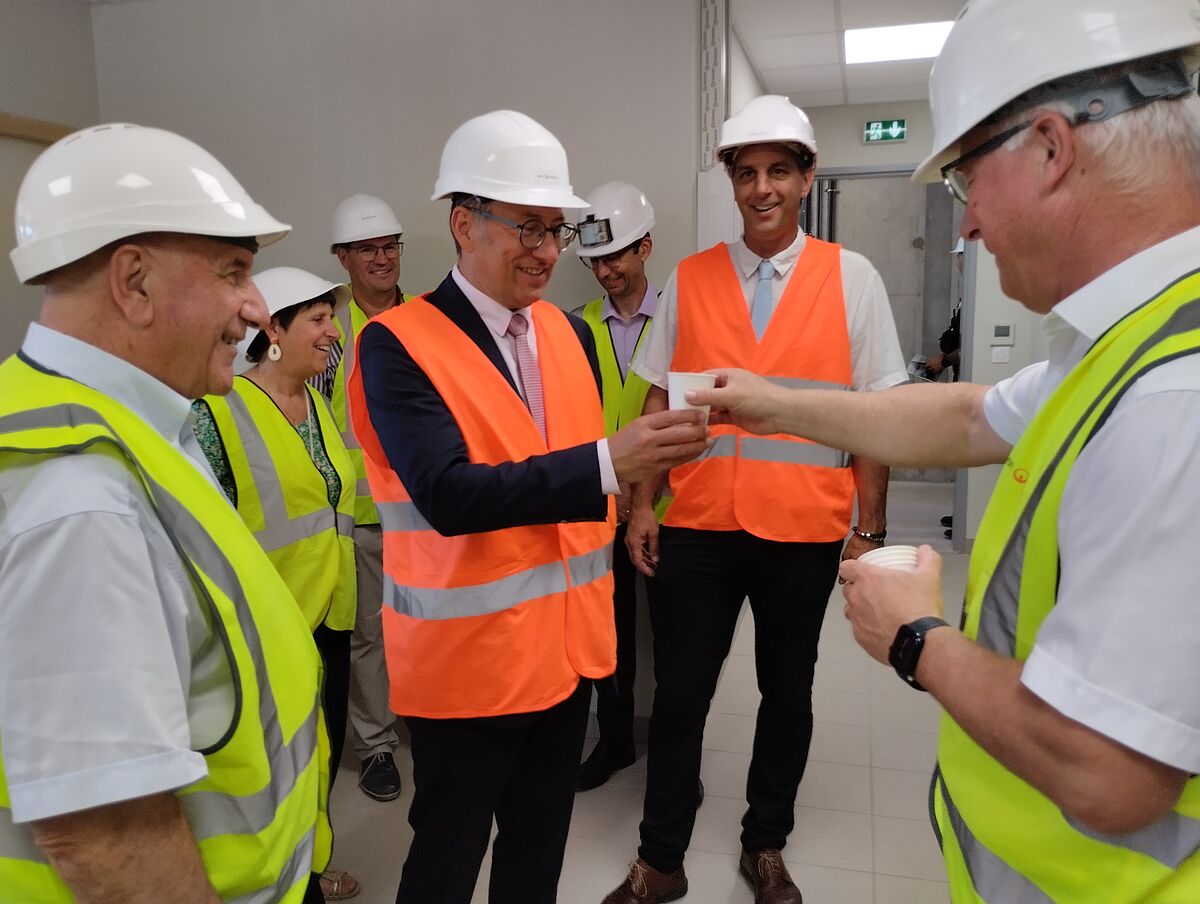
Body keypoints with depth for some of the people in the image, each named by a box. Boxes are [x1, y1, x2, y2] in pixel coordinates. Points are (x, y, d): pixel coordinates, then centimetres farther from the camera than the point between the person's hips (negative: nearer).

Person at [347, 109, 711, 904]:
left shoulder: (571, 334, 6)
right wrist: (608, 462, -35)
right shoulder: (397, 345, -15)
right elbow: (448, 495, -27)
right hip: (467, 656, -6)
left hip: (568, 643, 6)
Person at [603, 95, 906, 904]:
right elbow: (661, 402, 6)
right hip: (698, 527, 1)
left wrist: (871, 529, -2)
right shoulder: (689, 279, 3)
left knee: (787, 694, 15)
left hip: (804, 532, 0)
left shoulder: (852, 278, -1)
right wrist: (643, 505, 0)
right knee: (681, 695, 8)